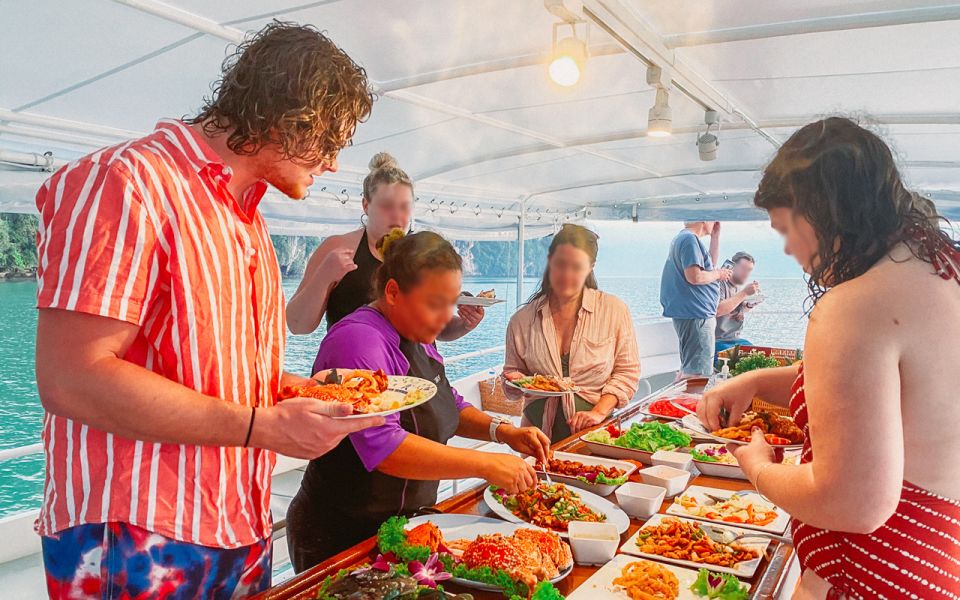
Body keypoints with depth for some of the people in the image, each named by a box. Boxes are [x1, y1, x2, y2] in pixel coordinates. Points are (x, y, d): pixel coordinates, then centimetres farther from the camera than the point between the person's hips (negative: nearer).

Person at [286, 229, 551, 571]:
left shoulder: (417, 338, 7)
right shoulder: (359, 341, -25)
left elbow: (449, 407, 17)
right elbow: (384, 448, -35)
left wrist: (501, 431, -2)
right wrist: (486, 465, -32)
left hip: (404, 523, 9)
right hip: (343, 538, -9)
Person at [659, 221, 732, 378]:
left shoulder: (684, 238, 18)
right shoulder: (690, 239, -14)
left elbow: (710, 264, 25)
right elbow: (694, 276, -24)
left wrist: (715, 236, 19)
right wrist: (718, 274, -7)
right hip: (696, 314, -11)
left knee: (688, 367, 18)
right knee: (697, 372, -12)